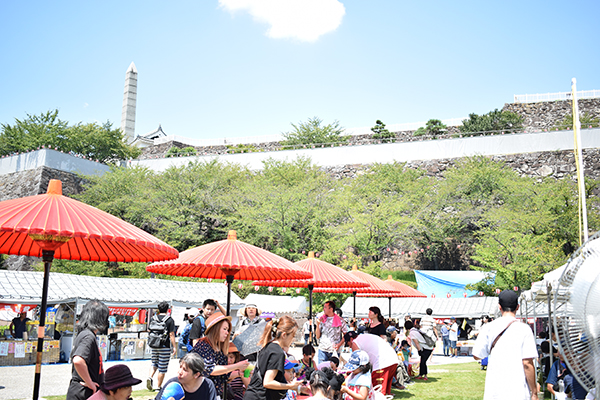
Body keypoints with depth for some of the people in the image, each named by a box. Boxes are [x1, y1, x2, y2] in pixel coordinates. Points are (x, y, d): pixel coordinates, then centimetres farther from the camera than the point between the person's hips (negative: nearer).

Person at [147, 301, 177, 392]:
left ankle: (150, 377, -2)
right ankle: (159, 387, 9)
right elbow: (171, 334, -12)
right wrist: (174, 347, -7)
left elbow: (149, 329, 12)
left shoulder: (153, 318, 4)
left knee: (154, 362, 22)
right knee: (162, 367, 4)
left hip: (154, 346, 4)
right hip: (165, 347, -4)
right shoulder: (169, 320, -9)